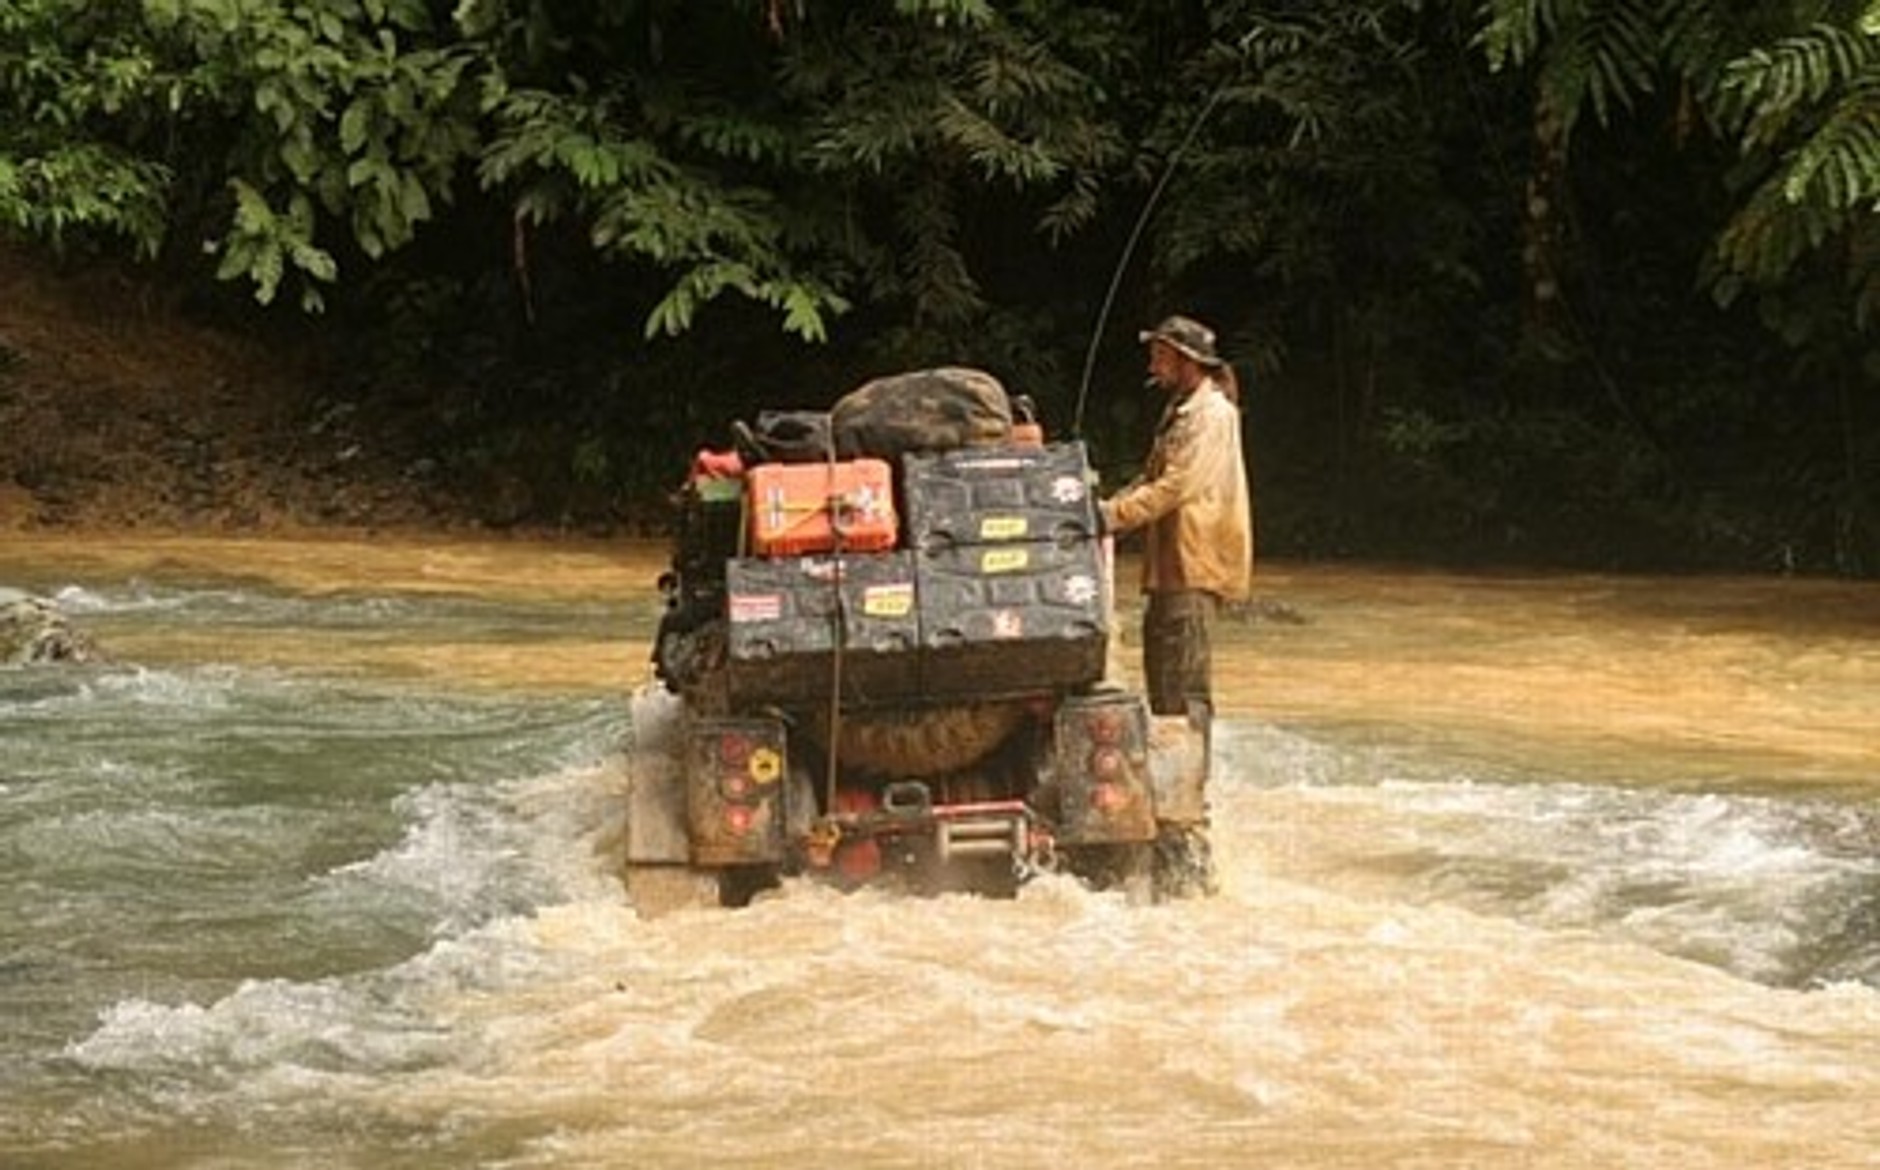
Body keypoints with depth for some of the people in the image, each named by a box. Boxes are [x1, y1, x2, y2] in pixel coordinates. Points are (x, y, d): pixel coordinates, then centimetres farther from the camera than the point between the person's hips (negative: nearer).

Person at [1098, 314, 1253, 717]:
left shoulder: (1211, 414, -13)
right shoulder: (1179, 411, 20)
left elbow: (1175, 487, -21)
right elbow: (1150, 478, 19)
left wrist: (1113, 515, -22)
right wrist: (1107, 507, 3)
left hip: (1197, 561, -10)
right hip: (1171, 561, 10)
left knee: (1185, 672, -11)